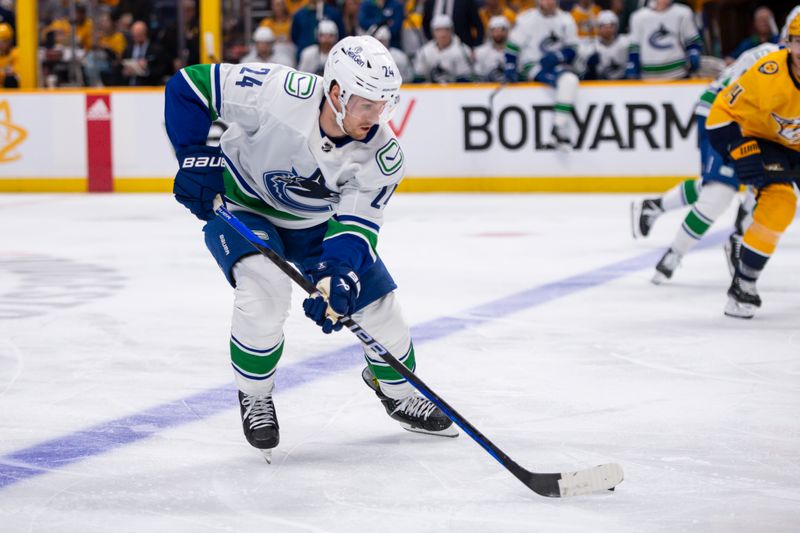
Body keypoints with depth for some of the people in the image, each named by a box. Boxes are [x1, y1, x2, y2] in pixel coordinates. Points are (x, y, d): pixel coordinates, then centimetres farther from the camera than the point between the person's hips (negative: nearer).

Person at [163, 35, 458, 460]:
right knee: (266, 287, -31)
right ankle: (254, 397, -6)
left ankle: (398, 392, 34)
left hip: (316, 222, 4)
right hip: (241, 208, -4)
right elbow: (189, 86, -26)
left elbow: (356, 225, -23)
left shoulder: (382, 154, -23)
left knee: (379, 304, 3)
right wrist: (196, 159, -29)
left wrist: (336, 278, -39)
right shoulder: (279, 94, -35)